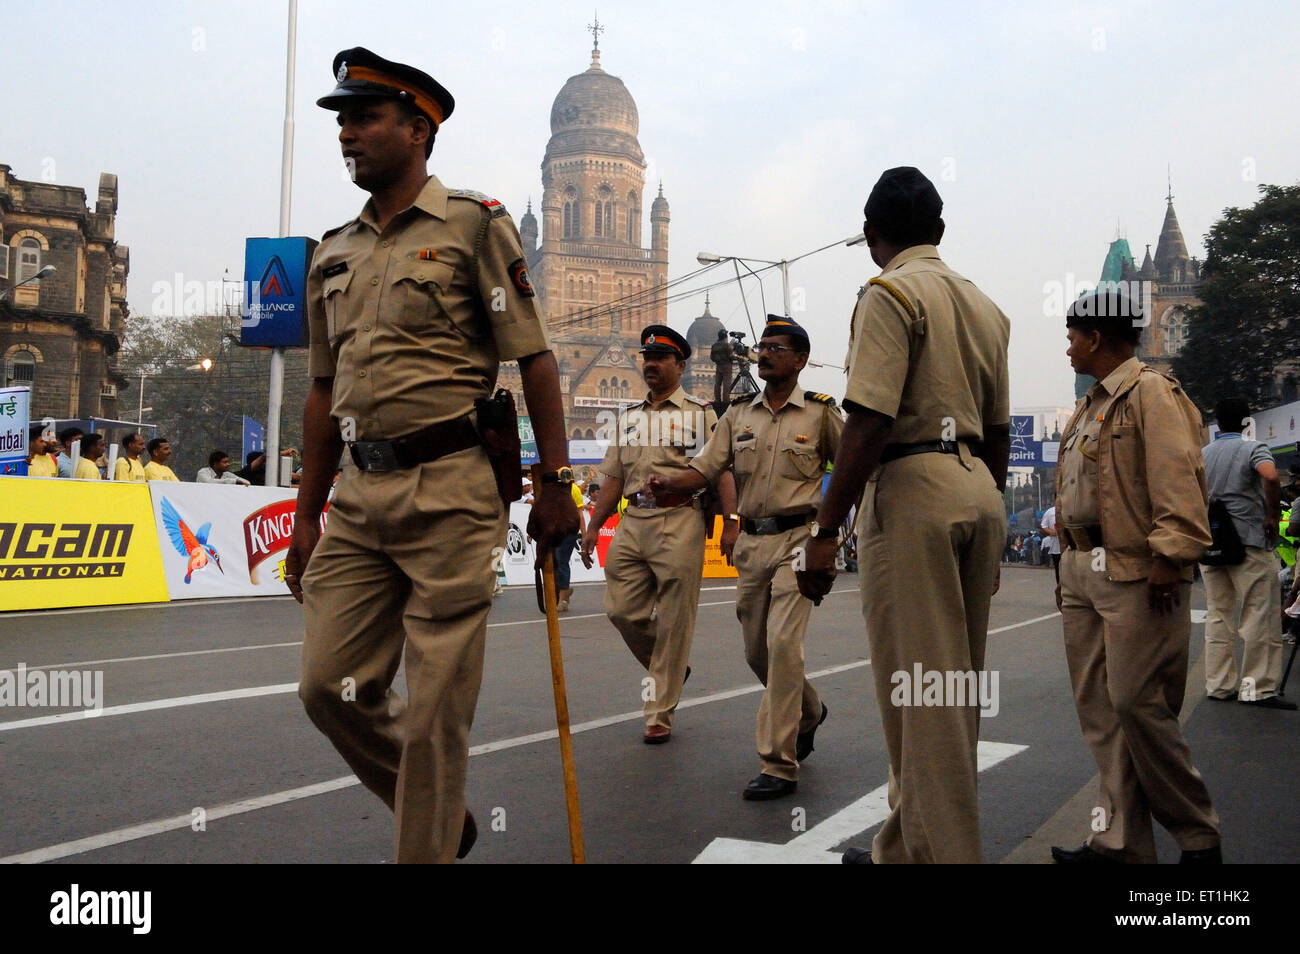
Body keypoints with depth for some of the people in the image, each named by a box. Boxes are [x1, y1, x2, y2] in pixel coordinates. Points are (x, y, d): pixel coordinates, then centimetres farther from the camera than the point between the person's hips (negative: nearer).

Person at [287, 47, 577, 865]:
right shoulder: (335, 254, 18)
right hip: (360, 497, 7)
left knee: (438, 703, -2)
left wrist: (557, 485, -9)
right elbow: (325, 394, 20)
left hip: (450, 490, -6)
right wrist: (307, 516, 17)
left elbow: (535, 360, -3)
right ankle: (447, 816, 28)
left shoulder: (474, 225, 0)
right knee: (331, 684, 7)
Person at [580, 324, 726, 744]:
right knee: (622, 609, 2)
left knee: (674, 622, -3)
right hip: (632, 522, 5)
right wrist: (593, 525, 14)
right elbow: (614, 477, 21)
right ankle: (667, 670, 28)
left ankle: (659, 715, 6)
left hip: (679, 523, -5)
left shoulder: (700, 414, 5)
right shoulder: (629, 418, 20)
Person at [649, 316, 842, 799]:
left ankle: (778, 765, -7)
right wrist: (669, 483, -14)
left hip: (797, 540, -5)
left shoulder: (821, 412, 1)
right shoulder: (738, 413, 11)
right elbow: (706, 469, 5)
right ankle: (808, 713, 41)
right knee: (757, 649, 12)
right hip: (750, 541, 5)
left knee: (782, 643, -15)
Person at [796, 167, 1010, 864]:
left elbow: (869, 421, -17)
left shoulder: (891, 293, -6)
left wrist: (825, 530, -16)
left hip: (913, 491, -9)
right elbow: (997, 433, 19)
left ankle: (945, 851, 3)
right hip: (981, 492, 9)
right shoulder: (986, 306, 18)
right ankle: (905, 846, 27)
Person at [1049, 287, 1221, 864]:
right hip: (1083, 573, 9)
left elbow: (1177, 477, -17)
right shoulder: (1091, 407, 21)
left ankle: (1198, 837, 10)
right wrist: (1069, 566, 19)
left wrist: (1171, 556, -24)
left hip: (1136, 575, -9)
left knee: (1137, 705, -8)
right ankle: (1121, 840, 14)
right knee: (1099, 709, 7)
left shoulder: (1151, 392, -6)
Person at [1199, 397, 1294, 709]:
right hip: (1248, 540, -5)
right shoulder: (1253, 448, -4)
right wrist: (1273, 515, -12)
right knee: (1260, 614, 0)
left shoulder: (1201, 454, 11)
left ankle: (1219, 684, 11)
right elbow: (1270, 476, -24)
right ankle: (1259, 688, -1)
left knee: (1218, 614, 10)